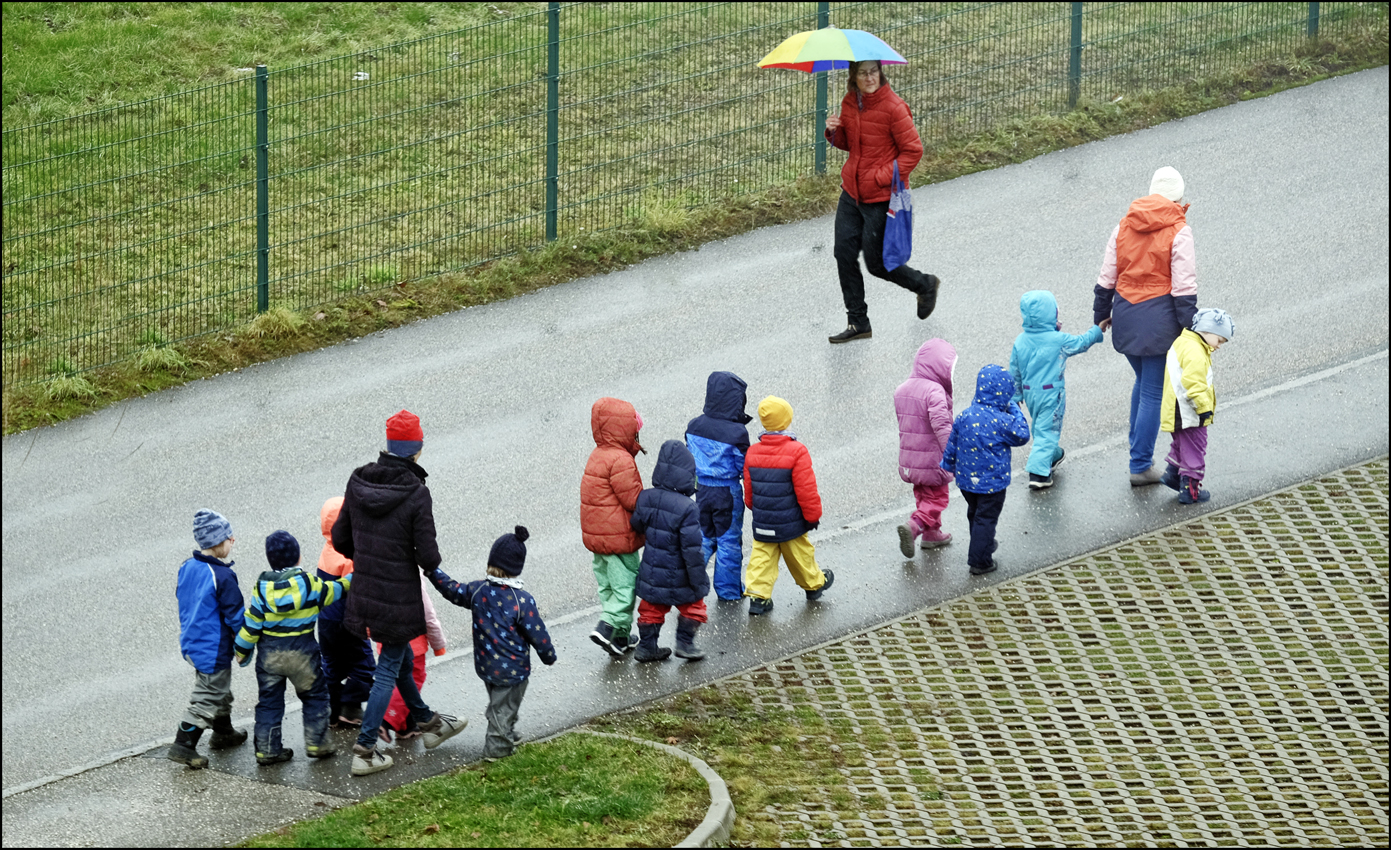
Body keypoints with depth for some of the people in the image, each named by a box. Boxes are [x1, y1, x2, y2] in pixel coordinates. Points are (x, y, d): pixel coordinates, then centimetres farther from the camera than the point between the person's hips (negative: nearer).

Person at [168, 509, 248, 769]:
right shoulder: (222, 577, -24)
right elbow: (235, 615, -18)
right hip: (214, 648, -9)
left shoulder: (186, 568, 1)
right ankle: (183, 745, 0)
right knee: (207, 698, 1)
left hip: (191, 643, 9)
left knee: (219, 690, 27)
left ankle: (223, 733, 43)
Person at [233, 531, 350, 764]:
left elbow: (252, 622, -3)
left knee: (269, 701, 11)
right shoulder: (308, 583, -10)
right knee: (315, 695, 15)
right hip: (302, 653, -2)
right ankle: (317, 743, 13)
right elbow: (331, 592, 7)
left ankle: (267, 749, 9)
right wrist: (350, 580, 28)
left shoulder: (262, 587, -6)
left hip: (269, 654, 2)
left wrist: (242, 650, 9)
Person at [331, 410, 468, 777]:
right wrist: (430, 562, 4)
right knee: (388, 669, 5)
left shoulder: (359, 482, -4)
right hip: (399, 596, -6)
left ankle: (427, 722, 44)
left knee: (401, 657, 25)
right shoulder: (416, 494, -21)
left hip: (364, 591, 6)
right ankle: (364, 751, 5)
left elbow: (340, 539, 4)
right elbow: (428, 556, -20)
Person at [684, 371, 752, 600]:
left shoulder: (695, 426, -5)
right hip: (728, 493, -4)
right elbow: (745, 469, -14)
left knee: (704, 537, 19)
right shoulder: (737, 433, -21)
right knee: (729, 540, 12)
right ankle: (729, 590, 23)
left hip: (702, 489, 4)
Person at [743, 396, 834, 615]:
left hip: (762, 522, 3)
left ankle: (758, 595, -2)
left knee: (762, 557, 8)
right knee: (800, 554, 17)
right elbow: (806, 490, -17)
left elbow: (749, 490, 7)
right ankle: (814, 584, 38)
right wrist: (813, 515, -3)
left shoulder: (753, 452, -4)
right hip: (791, 522, -3)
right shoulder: (797, 452, -20)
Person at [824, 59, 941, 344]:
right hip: (852, 190, 7)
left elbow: (913, 150, -14)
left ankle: (925, 285, 30)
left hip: (881, 196, -7)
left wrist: (883, 177, -20)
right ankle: (858, 323, 13)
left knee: (876, 262, 2)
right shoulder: (849, 103, 3)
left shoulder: (893, 107, -18)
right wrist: (835, 132, -5)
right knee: (844, 254, 2)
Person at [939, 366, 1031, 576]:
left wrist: (948, 465, 20)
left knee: (975, 513, 25)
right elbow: (1022, 436, -7)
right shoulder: (1002, 420, -23)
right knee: (986, 518, 6)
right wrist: (1015, 411, 0)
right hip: (992, 481, -6)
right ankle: (980, 561, 9)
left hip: (966, 479, 6)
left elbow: (952, 446, 3)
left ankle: (983, 547, 45)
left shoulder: (965, 416, -7)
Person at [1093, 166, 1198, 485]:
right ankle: (1140, 466, 4)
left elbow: (1106, 276, 10)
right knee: (1153, 391, 2)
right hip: (1159, 319, -6)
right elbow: (1184, 286, -13)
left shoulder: (1124, 226, 5)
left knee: (1144, 381, 25)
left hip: (1126, 315, 6)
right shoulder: (1178, 231, -10)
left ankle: (1139, 451, 29)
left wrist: (1101, 314, 22)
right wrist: (1190, 326, -9)